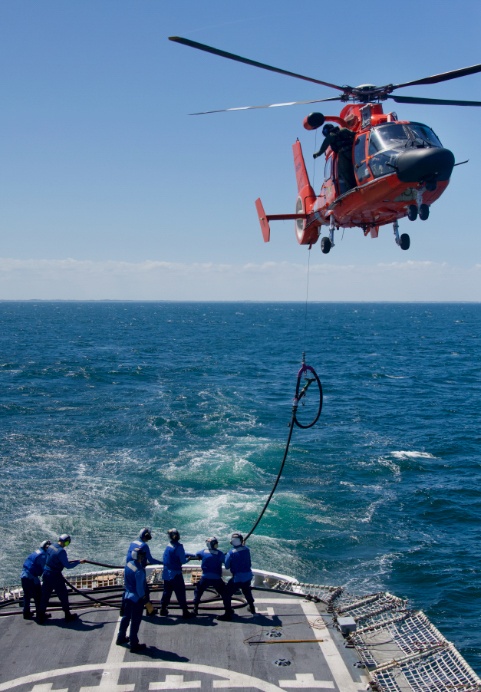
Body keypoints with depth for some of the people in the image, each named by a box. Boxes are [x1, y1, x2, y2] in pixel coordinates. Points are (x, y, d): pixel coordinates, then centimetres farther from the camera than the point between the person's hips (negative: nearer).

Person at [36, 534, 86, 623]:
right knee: (63, 596, 8)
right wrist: (79, 562, -6)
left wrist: (66, 561, 26)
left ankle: (40, 616, 21)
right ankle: (68, 615, 19)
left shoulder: (50, 547, 4)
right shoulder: (61, 551, -21)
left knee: (45, 596, 16)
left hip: (46, 574, 7)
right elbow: (68, 566, -18)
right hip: (55, 576, -7)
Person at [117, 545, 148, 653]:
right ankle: (134, 645, 14)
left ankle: (121, 638, 39)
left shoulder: (128, 565, -4)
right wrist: (143, 598, -9)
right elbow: (140, 588, -24)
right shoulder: (139, 571, -28)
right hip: (137, 599, -8)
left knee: (126, 617, 24)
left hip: (127, 595, 8)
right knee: (135, 621, 4)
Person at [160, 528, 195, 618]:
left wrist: (194, 555, 15)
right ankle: (185, 612, 1)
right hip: (175, 574, -7)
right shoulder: (178, 546, -17)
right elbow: (182, 561, -17)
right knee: (180, 593, -2)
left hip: (166, 574, 7)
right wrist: (188, 558, 4)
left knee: (167, 592, 18)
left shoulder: (169, 546, 9)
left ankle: (163, 609, 23)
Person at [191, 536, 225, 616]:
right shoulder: (219, 553, -8)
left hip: (205, 577, 1)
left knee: (198, 592, 17)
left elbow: (197, 555, 19)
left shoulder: (204, 551, 1)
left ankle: (195, 609, 9)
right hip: (217, 578, -1)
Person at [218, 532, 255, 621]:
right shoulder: (246, 549, -2)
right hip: (248, 575, 6)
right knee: (247, 591, 32)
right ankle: (252, 608, 46)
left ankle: (228, 614, -1)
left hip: (238, 577, -6)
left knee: (226, 593, 3)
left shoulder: (231, 553, -17)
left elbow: (227, 566, -8)